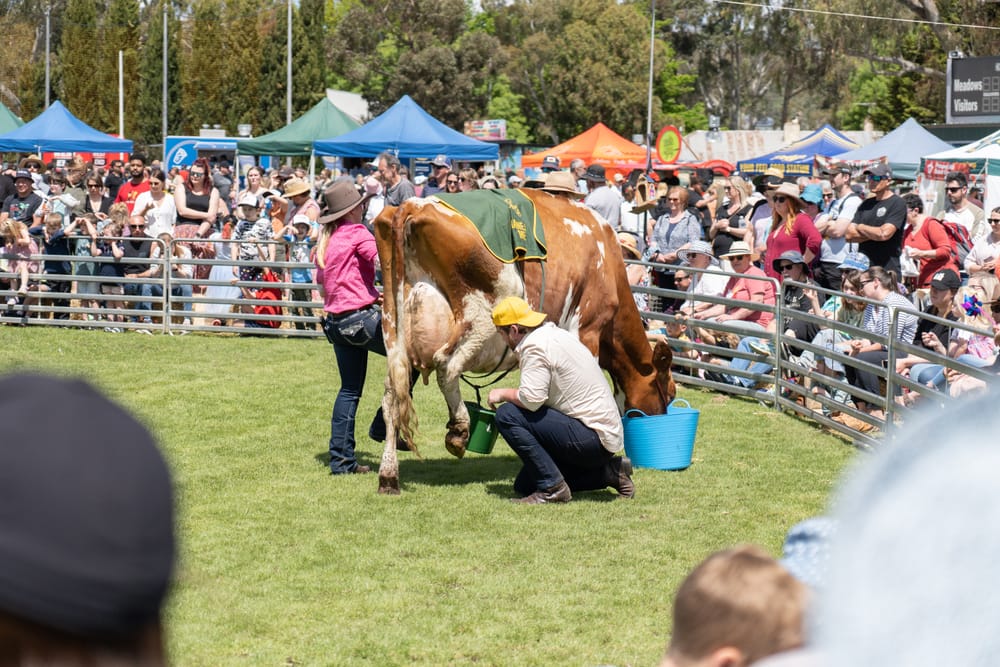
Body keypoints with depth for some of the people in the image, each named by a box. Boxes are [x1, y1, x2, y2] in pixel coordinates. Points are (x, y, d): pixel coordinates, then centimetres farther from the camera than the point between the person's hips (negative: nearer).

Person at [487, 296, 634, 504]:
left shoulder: (534, 346, -15)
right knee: (524, 485, 16)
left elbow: (532, 398, -25)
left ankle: (552, 487, -13)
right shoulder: (557, 334, 15)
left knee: (507, 415, -15)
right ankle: (607, 472, 13)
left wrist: (503, 394, -8)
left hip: (592, 437, -10)